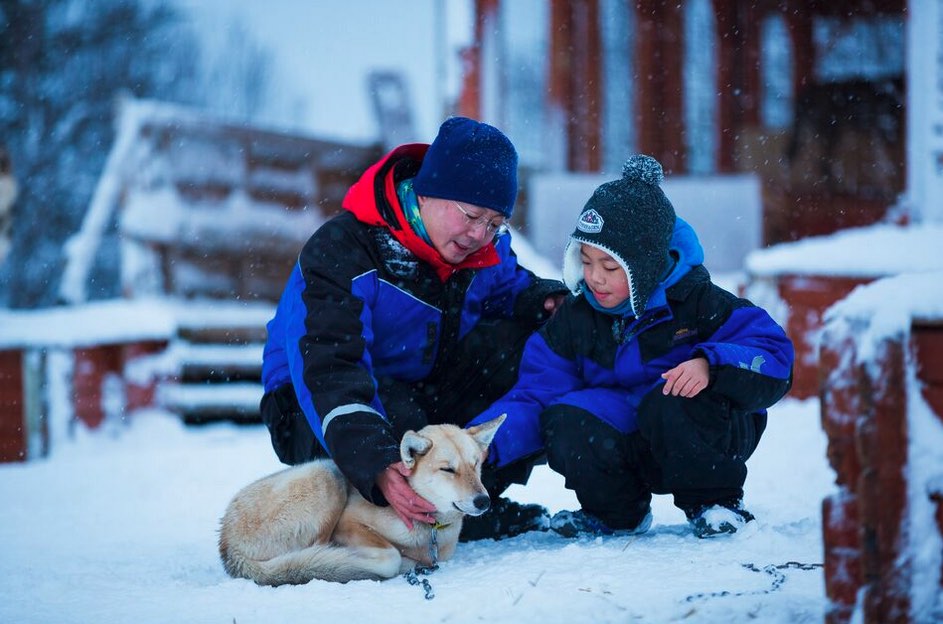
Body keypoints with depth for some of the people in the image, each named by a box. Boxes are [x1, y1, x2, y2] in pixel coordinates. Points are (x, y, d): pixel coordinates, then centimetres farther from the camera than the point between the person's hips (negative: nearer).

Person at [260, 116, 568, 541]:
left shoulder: (486, 247, -4)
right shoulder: (341, 251, -26)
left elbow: (508, 287, 18)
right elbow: (325, 370, -37)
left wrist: (546, 299, -10)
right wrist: (376, 466, -52)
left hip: (425, 396, 6)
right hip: (318, 414, -6)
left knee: (519, 339, -18)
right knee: (398, 422, -42)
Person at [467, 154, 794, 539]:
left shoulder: (696, 303, -13)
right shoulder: (575, 318, -2)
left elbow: (773, 353, -18)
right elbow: (536, 394, -6)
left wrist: (711, 366, -37)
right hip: (630, 444, 3)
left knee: (667, 401, -35)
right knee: (565, 423, -25)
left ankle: (714, 500, -8)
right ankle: (616, 512, 3)